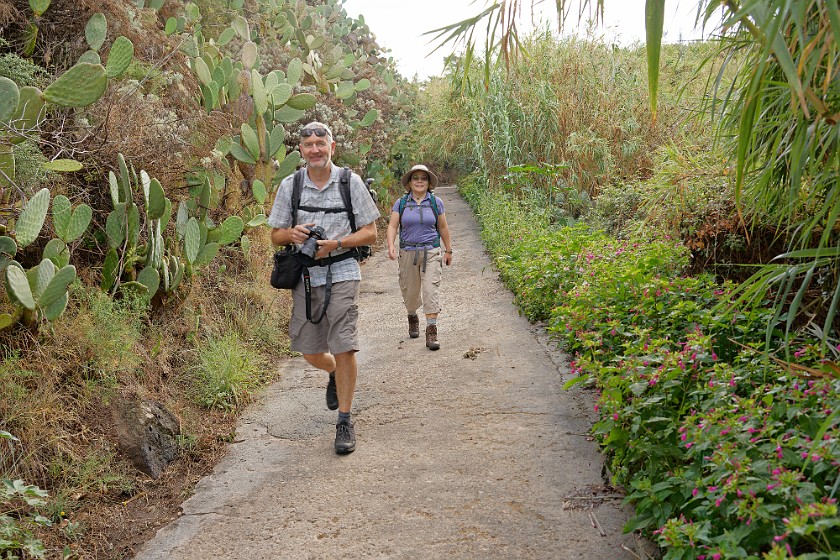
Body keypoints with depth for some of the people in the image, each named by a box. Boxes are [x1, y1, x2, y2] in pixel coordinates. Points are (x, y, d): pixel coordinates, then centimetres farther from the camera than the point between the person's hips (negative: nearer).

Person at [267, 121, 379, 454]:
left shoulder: (350, 182, 0)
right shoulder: (290, 186, 6)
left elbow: (370, 233, 0)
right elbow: (275, 236, 11)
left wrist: (335, 243, -16)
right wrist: (291, 233, -13)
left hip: (342, 273, -3)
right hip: (305, 276, 3)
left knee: (344, 348, -10)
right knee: (310, 353, 9)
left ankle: (345, 421, 4)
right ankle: (334, 374, 45)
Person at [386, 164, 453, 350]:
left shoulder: (435, 202, 5)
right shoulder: (401, 203, 4)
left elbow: (443, 228, 12)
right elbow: (392, 226, -2)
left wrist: (448, 250, 16)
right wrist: (391, 245, -19)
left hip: (431, 252, -1)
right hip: (408, 253, 1)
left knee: (431, 289, -12)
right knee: (409, 291, 9)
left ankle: (431, 331, -11)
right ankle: (412, 317, 39)